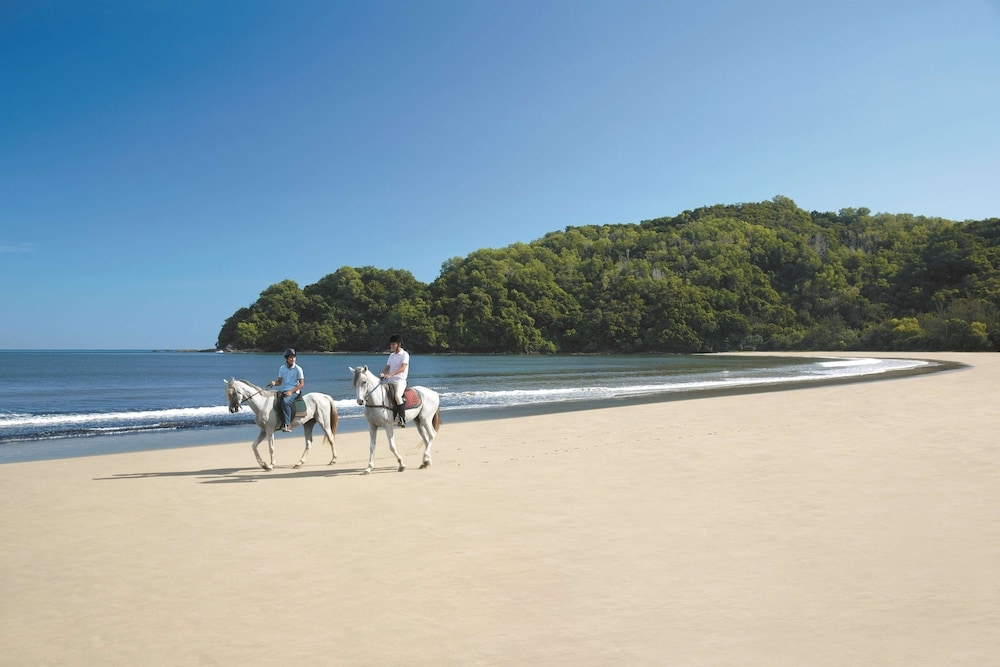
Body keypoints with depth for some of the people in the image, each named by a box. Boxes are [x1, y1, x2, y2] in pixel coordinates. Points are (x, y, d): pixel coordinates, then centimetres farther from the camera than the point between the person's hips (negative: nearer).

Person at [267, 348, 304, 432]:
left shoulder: (298, 369, -3)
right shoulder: (282, 368, 11)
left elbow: (302, 384, -5)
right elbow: (279, 381, 16)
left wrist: (291, 391, -17)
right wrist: (274, 382, -9)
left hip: (294, 391, -6)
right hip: (283, 391, 6)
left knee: (285, 402, -35)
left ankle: (287, 425, -36)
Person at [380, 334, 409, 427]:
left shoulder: (404, 354, -3)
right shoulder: (391, 355, 21)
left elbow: (403, 368, -16)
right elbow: (387, 367, 18)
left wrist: (390, 374, -28)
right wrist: (383, 374, -5)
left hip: (400, 381, -8)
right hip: (390, 381, 8)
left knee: (397, 396, -33)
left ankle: (402, 419, -31)